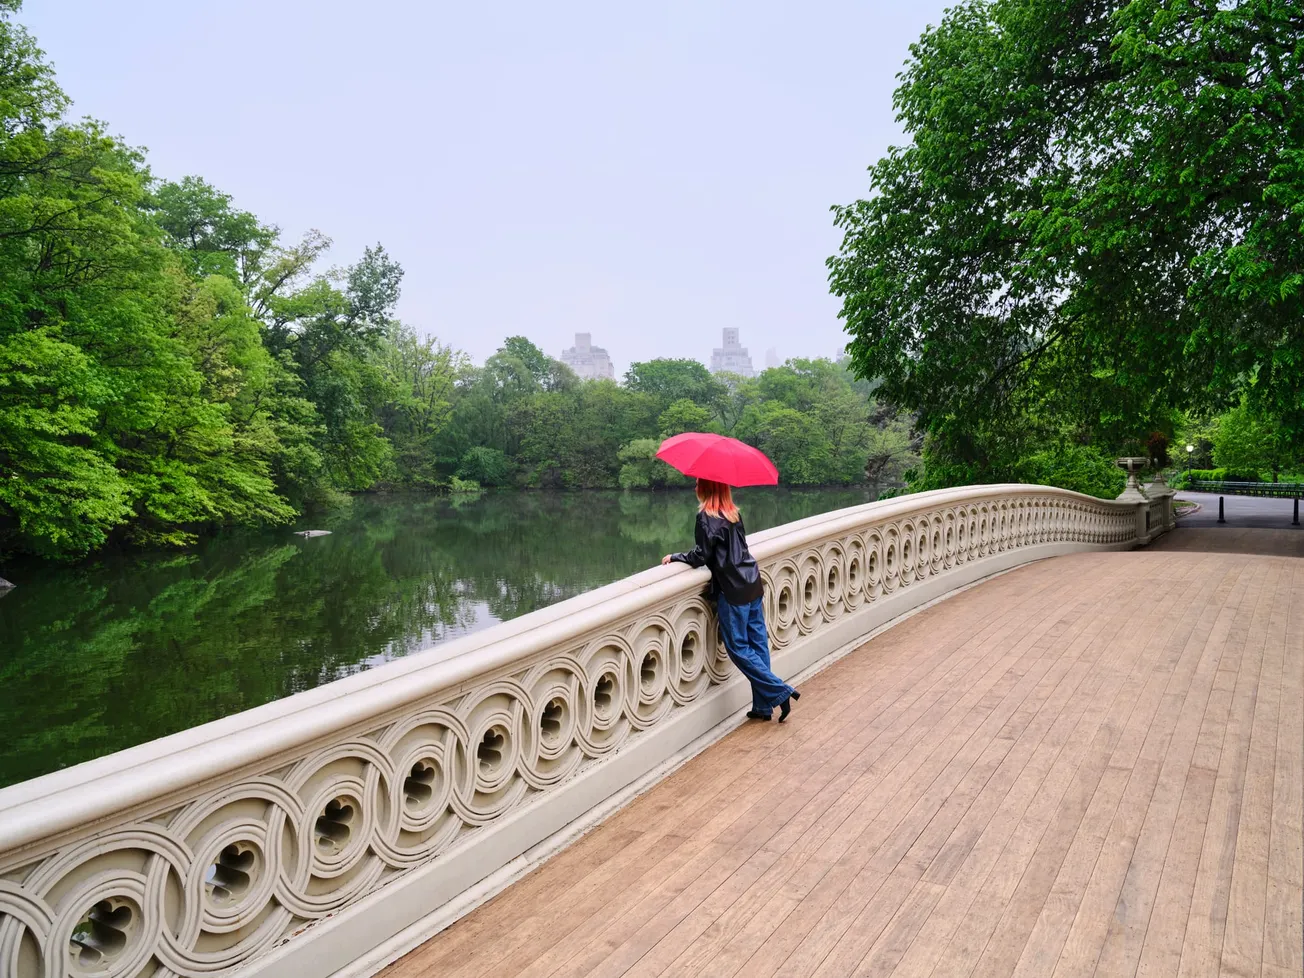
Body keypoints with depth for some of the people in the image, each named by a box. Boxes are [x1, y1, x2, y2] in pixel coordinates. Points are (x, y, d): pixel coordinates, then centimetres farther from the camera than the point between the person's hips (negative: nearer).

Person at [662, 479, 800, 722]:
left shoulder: (706, 516, -12)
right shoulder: (733, 512, 12)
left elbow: (701, 556, -11)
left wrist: (675, 557, 3)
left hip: (733, 590, -8)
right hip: (753, 583, 8)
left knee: (738, 648, 3)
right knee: (758, 643, 9)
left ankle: (780, 692, 1)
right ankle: (763, 705, 14)